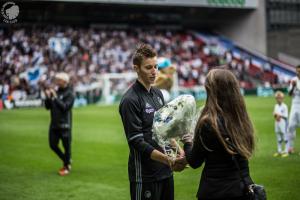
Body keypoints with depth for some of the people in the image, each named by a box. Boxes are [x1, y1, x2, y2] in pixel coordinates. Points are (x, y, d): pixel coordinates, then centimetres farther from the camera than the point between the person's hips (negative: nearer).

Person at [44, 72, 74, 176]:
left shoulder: (69, 94, -8)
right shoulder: (56, 92, 11)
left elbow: (65, 107, -20)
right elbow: (47, 106, 12)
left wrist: (55, 97, -20)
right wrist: (48, 97, -5)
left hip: (64, 124, -7)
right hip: (54, 124, 7)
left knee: (66, 146, 0)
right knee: (53, 144, 9)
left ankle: (67, 167, 15)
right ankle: (66, 161, 28)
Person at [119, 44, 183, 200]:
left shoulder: (158, 93, 10)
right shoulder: (130, 100, -14)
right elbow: (137, 142, -19)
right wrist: (168, 159, -26)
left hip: (165, 171, 7)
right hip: (145, 175, -7)